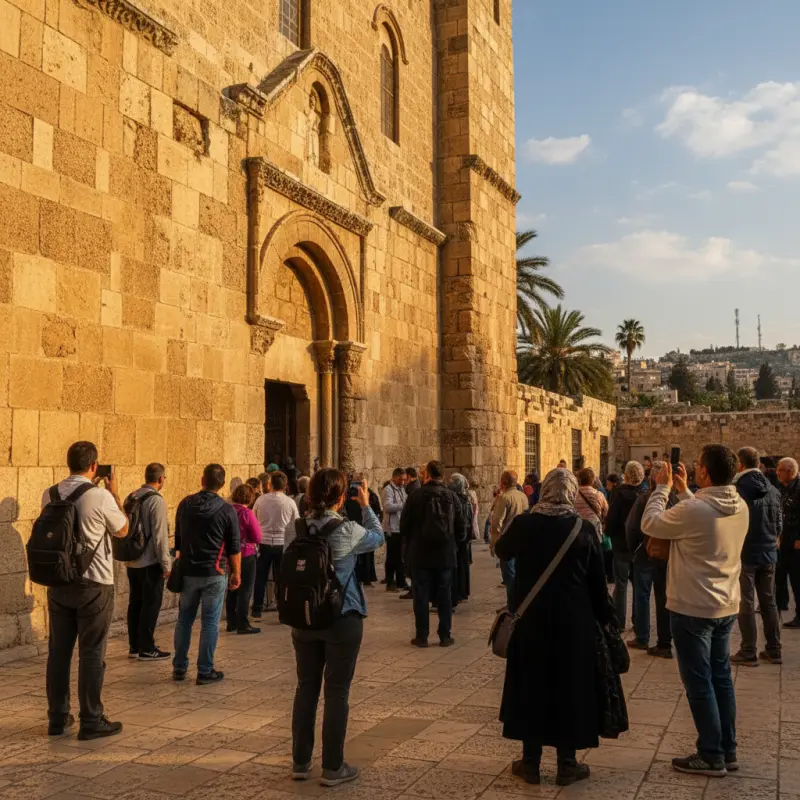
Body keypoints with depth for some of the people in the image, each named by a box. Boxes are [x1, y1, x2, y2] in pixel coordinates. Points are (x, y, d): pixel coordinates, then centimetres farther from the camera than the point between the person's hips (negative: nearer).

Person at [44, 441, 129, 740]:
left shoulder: (50, 495, 0)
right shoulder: (101, 497, -15)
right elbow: (122, 531, 1)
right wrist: (114, 493, 9)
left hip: (58, 582, 5)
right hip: (94, 584, -5)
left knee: (58, 650, 13)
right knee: (92, 654, 3)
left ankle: (57, 717, 23)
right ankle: (91, 721, 9)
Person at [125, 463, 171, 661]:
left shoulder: (131, 498, 6)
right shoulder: (156, 500, -17)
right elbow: (159, 535, -18)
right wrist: (166, 564, -12)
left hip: (132, 562, 8)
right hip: (150, 563, -8)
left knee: (135, 603, 15)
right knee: (151, 605, 2)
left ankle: (134, 646, 24)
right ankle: (147, 649, 7)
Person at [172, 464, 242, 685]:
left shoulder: (185, 504, 3)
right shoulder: (227, 510, -9)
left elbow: (178, 540, 14)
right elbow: (234, 547, -5)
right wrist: (237, 573, 6)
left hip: (188, 571, 4)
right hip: (214, 574, -4)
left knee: (184, 620, 14)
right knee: (210, 623, 2)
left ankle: (179, 668, 21)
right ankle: (205, 671, 6)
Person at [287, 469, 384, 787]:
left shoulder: (294, 529, -5)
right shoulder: (348, 530, -16)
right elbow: (378, 537, 3)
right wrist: (366, 505, 13)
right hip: (342, 619, -4)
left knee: (306, 687, 15)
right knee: (337, 692, 6)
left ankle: (300, 762, 25)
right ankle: (333, 768, 16)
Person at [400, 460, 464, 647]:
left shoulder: (416, 495, -10)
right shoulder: (451, 496, -2)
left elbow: (404, 525, -7)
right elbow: (460, 525, 1)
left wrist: (409, 542, 12)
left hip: (420, 554, -2)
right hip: (445, 554, 2)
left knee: (421, 595, 6)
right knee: (444, 595, 10)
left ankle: (422, 636, 9)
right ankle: (445, 635, 13)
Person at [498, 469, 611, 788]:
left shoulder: (523, 524, -8)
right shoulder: (585, 529, -9)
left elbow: (501, 551, 13)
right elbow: (597, 582, -3)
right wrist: (604, 618, 9)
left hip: (531, 619, 1)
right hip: (573, 621, 0)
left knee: (532, 685, 13)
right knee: (569, 687, 11)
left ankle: (531, 762, 21)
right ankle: (567, 764, 19)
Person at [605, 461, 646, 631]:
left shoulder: (620, 494, -16)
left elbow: (611, 519, -18)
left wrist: (609, 534, 0)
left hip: (622, 544, -3)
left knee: (620, 584, 5)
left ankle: (619, 622, 7)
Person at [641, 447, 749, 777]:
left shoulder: (694, 510, -24)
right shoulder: (740, 507, 0)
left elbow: (650, 524, -11)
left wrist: (662, 488, -1)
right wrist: (683, 491, 15)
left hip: (693, 608, -8)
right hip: (726, 606, 8)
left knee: (699, 683, 4)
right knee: (721, 679, 17)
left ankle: (711, 757, 12)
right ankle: (728, 751, 26)